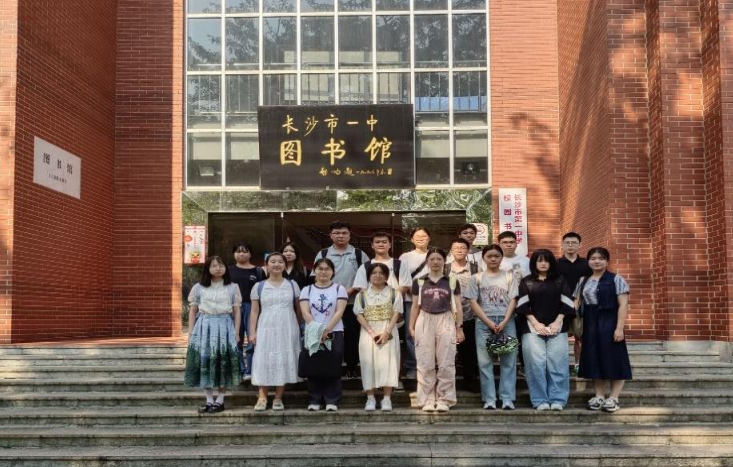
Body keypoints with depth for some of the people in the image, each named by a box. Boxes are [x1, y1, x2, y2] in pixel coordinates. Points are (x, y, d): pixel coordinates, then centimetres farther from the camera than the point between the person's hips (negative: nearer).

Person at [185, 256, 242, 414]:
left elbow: (237, 312, 5)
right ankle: (209, 400, 6)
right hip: (204, 327, 1)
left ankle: (220, 400, 6)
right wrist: (190, 333, 4)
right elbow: (193, 311, 10)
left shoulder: (232, 288, 7)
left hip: (225, 327, -1)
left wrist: (236, 333, -2)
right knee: (205, 362, -2)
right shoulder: (198, 288, 9)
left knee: (223, 364, -2)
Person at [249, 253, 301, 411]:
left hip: (287, 330, 1)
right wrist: (252, 332, -2)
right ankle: (262, 398, 2)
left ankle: (278, 398, 7)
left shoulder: (292, 285, 7)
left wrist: (298, 328, 9)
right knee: (264, 362, -3)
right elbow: (255, 311, 5)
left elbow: (298, 309, 12)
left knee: (284, 361, 0)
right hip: (266, 329, 0)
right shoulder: (259, 287, 6)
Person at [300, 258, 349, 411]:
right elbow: (305, 312, -3)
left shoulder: (339, 289, 5)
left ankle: (332, 401, 3)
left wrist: (327, 329, -18)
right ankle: (314, 401, 9)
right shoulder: (307, 290, 9)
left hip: (334, 334, -1)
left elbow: (339, 311, -6)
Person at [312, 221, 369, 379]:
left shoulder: (359, 254, 6)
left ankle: (352, 368, 15)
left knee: (351, 336, 2)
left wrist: (352, 289, -7)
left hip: (352, 304, 0)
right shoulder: (323, 254, 8)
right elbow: (316, 278, 8)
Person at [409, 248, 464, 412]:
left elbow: (458, 306, 8)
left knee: (446, 364, -1)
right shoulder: (419, 282, 8)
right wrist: (411, 327, 4)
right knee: (425, 364, 1)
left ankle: (443, 400, 7)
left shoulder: (452, 282, 7)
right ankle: (427, 400, 7)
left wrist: (459, 327, 1)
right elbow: (415, 306, 11)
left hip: (446, 322, 0)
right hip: (425, 322, 1)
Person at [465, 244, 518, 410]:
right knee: (485, 362, -1)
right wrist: (489, 322, -9)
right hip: (484, 323, 0)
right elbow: (473, 302, 1)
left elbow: (513, 300, 2)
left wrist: (504, 322, -11)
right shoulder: (477, 278, 8)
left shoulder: (509, 277, 8)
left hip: (506, 322, 0)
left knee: (508, 361, -2)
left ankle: (507, 399, 2)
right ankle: (489, 399, 4)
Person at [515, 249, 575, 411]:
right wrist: (536, 324, -9)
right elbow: (523, 306, 1)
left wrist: (557, 323, -8)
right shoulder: (526, 282, 9)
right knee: (536, 364, -8)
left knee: (557, 364, -5)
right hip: (533, 328, -1)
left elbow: (565, 303, 5)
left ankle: (557, 400, 1)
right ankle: (540, 401, -3)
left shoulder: (560, 281, 12)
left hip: (557, 328, 1)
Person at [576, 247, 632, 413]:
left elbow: (623, 305, -9)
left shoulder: (616, 279, -3)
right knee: (594, 360, 8)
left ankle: (614, 398, 4)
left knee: (613, 359, -2)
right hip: (590, 325, 5)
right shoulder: (583, 282, 13)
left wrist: (619, 327, -16)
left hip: (609, 324, -5)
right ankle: (599, 396, 16)